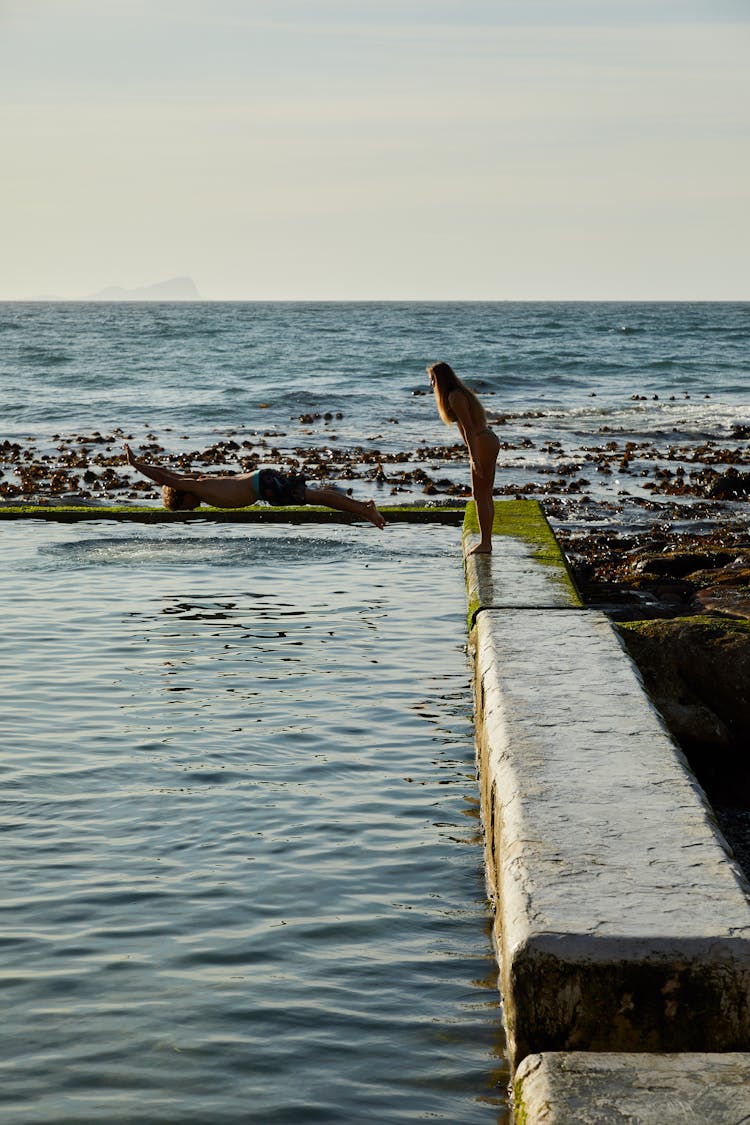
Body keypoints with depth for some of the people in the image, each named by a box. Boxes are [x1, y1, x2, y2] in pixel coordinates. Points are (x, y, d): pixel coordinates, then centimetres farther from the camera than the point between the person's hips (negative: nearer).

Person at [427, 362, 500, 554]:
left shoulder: (455, 397, -13)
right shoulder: (460, 393, 18)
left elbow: (468, 428, -20)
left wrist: (474, 458, -23)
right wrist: (474, 455, 24)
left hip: (482, 444, -10)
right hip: (489, 442, 10)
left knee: (480, 495, -7)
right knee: (486, 495, 13)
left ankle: (485, 543, -5)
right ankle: (486, 541, 17)